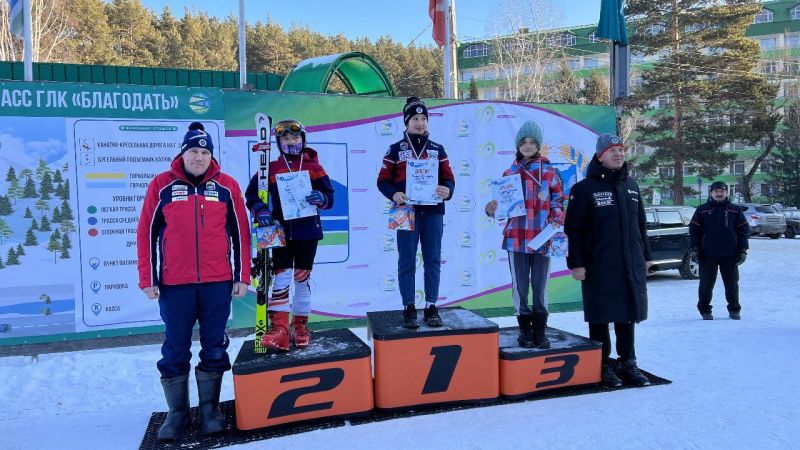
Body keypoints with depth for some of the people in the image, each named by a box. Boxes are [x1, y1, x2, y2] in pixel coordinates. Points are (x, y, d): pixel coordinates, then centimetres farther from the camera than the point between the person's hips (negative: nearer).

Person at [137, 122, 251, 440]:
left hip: (218, 282, 1)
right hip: (174, 283, 0)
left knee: (214, 348, 9)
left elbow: (240, 233, 6)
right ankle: (177, 412, 23)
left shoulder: (226, 186, 3)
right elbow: (147, 233, 3)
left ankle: (210, 408, 24)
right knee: (175, 351, 8)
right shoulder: (162, 185, 1)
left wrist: (242, 276, 3)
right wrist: (148, 279, 0)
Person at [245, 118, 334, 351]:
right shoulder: (271, 168, 3)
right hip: (282, 230, -1)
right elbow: (251, 194, 3)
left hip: (308, 231, 1)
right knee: (281, 277, -6)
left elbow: (330, 196, 3)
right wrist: (260, 210, -15)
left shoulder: (313, 167, 4)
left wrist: (321, 198, -19)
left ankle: (300, 325, 22)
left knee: (303, 278, 9)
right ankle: (279, 329, -5)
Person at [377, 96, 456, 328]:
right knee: (407, 261, 1)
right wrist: (394, 194, -17)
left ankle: (431, 307, 14)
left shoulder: (437, 149, 11)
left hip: (433, 211, 2)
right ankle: (409, 308, 10)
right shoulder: (396, 149, 5)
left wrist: (447, 191, -14)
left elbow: (448, 178, 9)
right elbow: (383, 180, 3)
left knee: (433, 260, 5)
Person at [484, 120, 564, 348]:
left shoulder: (550, 171, 6)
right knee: (520, 286, 5)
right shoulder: (510, 173, 7)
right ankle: (525, 330, 17)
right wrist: (492, 209, -12)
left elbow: (558, 202, 8)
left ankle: (540, 330, 18)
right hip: (516, 238, 0)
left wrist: (556, 222, -8)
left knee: (540, 286, 6)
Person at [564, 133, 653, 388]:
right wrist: (576, 263, -13)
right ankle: (603, 365, 16)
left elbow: (640, 224, 20)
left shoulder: (630, 185, 13)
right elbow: (573, 229, -8)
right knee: (600, 316, 3)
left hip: (632, 264, 6)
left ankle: (627, 362, 25)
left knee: (628, 314, 12)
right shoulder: (585, 188, -6)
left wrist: (646, 255, 18)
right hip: (599, 267, -5)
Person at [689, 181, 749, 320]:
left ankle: (734, 309, 22)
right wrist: (694, 249, -4)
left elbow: (744, 230, 8)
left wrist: (743, 250, 1)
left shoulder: (735, 211, 7)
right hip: (707, 255, -1)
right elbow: (694, 230, 4)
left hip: (730, 255, 1)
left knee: (732, 284, 8)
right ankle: (705, 310, 13)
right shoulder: (702, 210, 4)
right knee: (706, 284, 1)